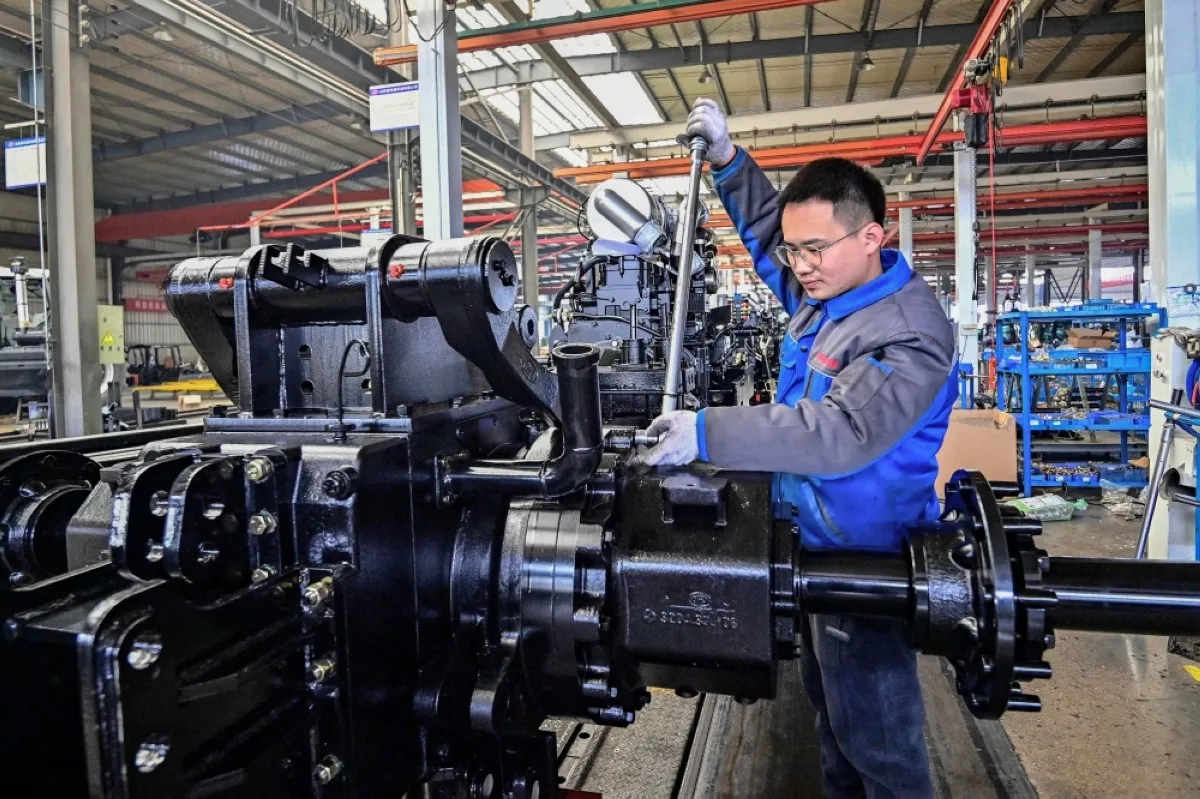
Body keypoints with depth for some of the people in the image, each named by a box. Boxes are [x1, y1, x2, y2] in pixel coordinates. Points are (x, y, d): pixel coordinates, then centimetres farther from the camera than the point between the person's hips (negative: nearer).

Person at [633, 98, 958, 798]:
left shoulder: (910, 334, -23)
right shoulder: (824, 290, 3)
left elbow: (841, 433, -35)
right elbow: (766, 222, 18)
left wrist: (708, 433, -38)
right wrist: (728, 160, 2)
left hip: (865, 557, -9)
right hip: (816, 537, 9)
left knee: (875, 736, 7)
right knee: (830, 702, 26)